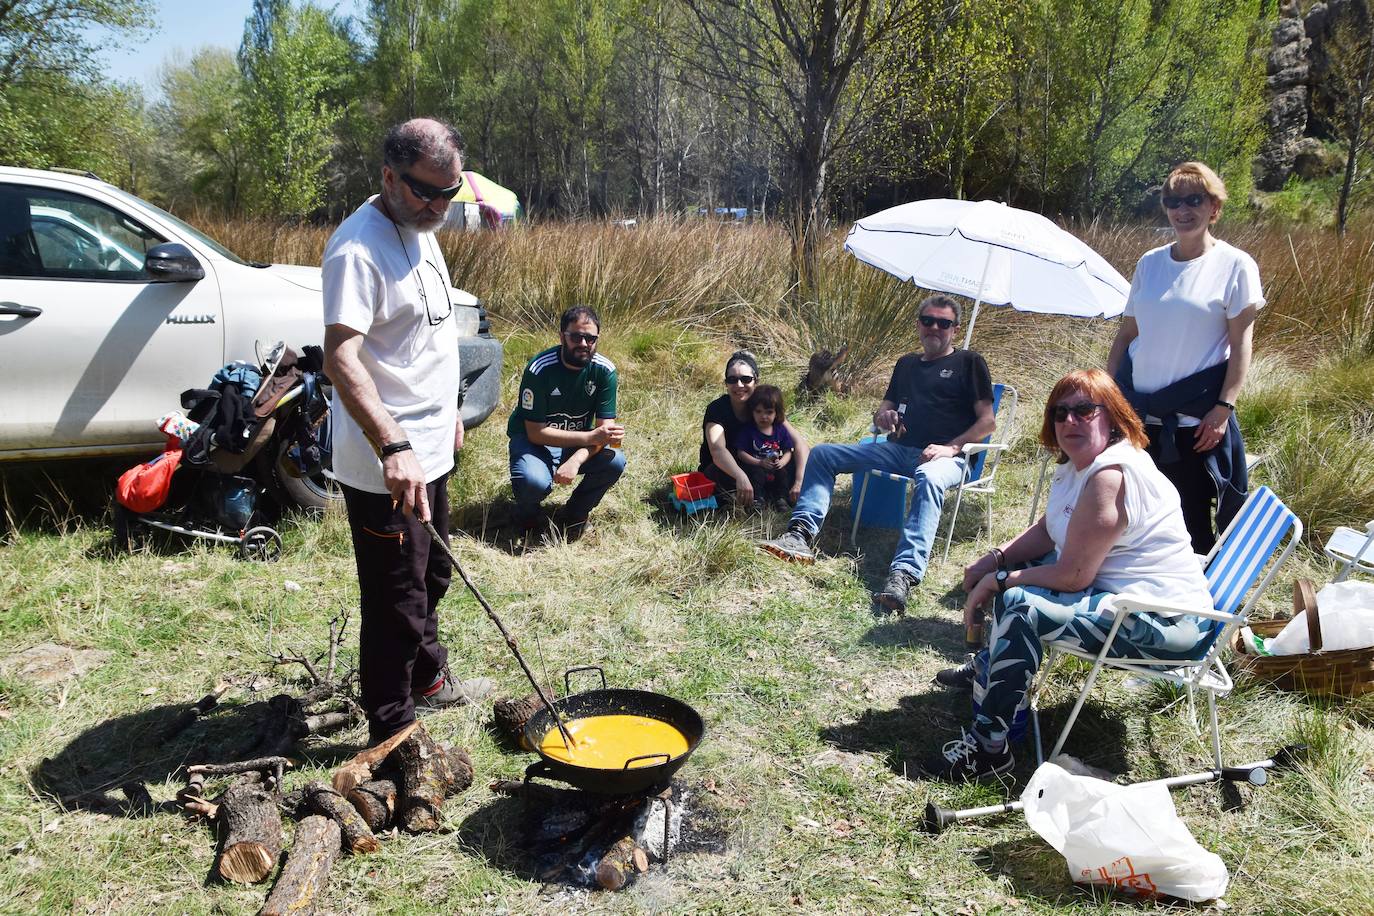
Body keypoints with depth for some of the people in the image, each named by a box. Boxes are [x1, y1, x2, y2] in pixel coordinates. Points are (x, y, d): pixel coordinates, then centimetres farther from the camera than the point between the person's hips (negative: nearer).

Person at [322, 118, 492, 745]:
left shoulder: (420, 233, 10)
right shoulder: (359, 246, -21)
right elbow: (340, 357, -32)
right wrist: (393, 448, -41)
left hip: (428, 451, 10)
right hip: (386, 467, -10)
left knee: (430, 580, 24)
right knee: (396, 601, 1)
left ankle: (428, 680, 45)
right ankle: (391, 734, 17)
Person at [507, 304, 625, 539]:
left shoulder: (604, 370, -14)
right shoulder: (539, 369, -23)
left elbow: (605, 428, -14)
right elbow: (535, 432, -22)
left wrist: (576, 460, -34)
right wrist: (590, 437, -32)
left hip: (580, 442, 4)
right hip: (533, 439, -3)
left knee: (615, 462, -25)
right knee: (535, 481, -35)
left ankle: (575, 514, 2)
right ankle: (528, 512, 4)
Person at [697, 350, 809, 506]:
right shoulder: (716, 409, -23)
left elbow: (800, 442, -18)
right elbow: (717, 450, -42)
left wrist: (799, 481, -34)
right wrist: (740, 477, -60)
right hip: (718, 472, -3)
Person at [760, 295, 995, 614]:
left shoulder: (968, 363, 9)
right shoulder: (907, 363, 25)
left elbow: (987, 421, 0)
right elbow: (882, 410, 27)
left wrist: (951, 447, -14)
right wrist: (882, 416, 1)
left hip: (947, 456, -6)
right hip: (899, 449, 6)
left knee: (929, 479, -43)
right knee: (822, 454, -6)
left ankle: (903, 576, -56)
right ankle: (801, 537, -21)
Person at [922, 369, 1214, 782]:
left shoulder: (1111, 476, -25)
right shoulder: (1078, 464, 7)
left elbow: (1073, 575, -25)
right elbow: (1046, 532, 13)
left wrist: (997, 582, -15)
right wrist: (993, 560, -3)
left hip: (1166, 622, -11)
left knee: (1018, 605, -26)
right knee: (1012, 572, 19)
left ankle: (988, 747, -18)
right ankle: (989, 666, 37)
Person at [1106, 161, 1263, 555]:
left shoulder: (1235, 265, -4)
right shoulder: (1150, 262, 8)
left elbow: (1241, 345, -6)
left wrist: (1223, 408, -13)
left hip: (1194, 421, -4)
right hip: (1137, 413, 4)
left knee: (1191, 519, 4)